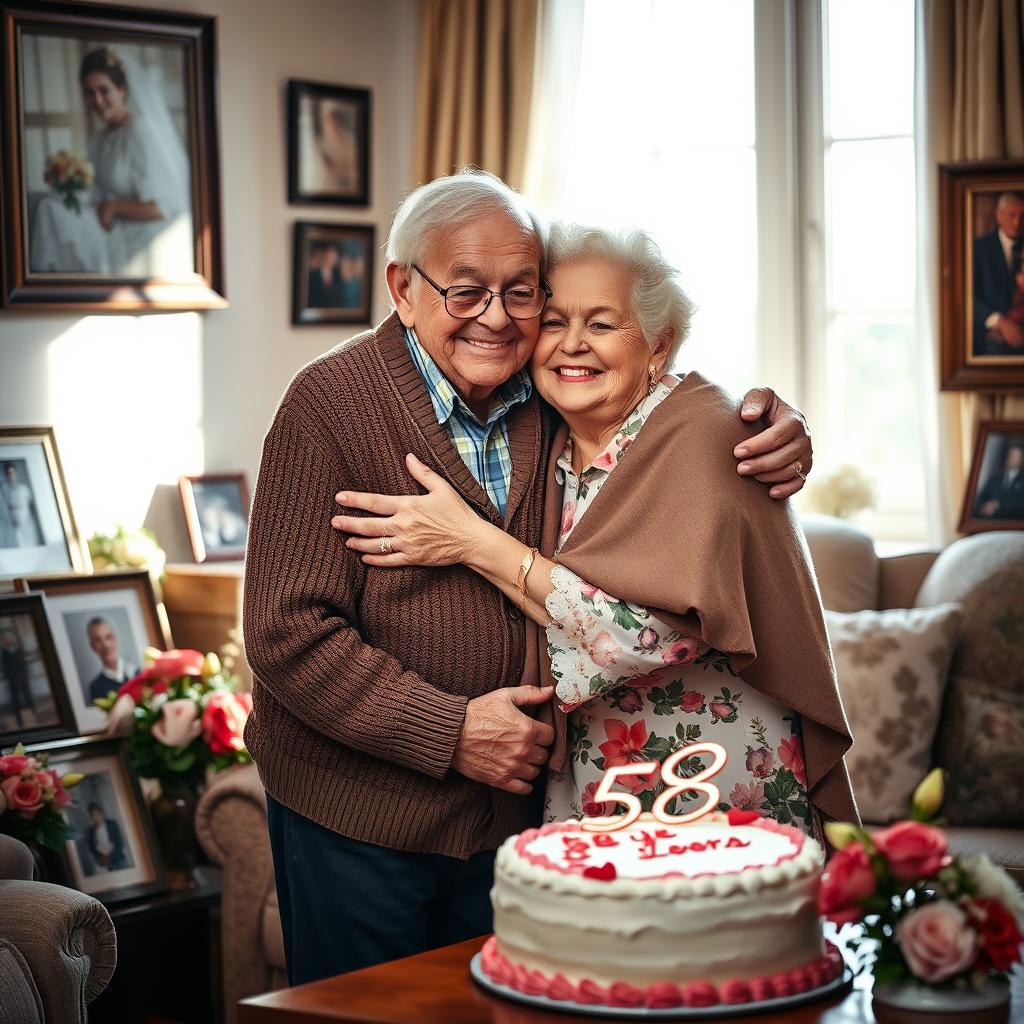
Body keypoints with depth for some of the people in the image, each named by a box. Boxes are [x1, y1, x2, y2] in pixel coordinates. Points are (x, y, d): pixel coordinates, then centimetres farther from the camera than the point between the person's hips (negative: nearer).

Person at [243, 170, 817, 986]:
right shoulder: (330, 403, -14)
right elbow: (287, 633, -18)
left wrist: (775, 430, -6)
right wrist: (449, 731, -22)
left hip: (512, 808, 5)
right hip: (356, 818, -4)